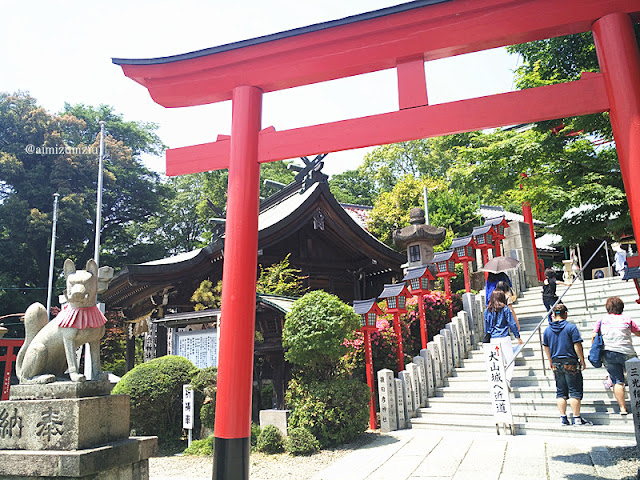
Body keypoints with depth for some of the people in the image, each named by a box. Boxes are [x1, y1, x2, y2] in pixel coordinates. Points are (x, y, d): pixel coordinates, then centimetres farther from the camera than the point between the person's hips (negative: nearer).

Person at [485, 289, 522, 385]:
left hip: (493, 339, 4)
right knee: (510, 360, 1)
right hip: (504, 338, -4)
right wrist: (518, 337, 7)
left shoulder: (487, 311, 5)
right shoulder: (505, 309, -4)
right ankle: (508, 378, -17)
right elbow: (512, 324, -2)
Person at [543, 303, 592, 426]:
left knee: (561, 392, 11)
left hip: (556, 364, 5)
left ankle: (563, 418, 12)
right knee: (575, 391, 2)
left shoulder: (547, 330, 6)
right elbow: (577, 346, -11)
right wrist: (582, 360, 0)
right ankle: (577, 418, 4)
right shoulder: (571, 327, -9)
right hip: (570, 363, -5)